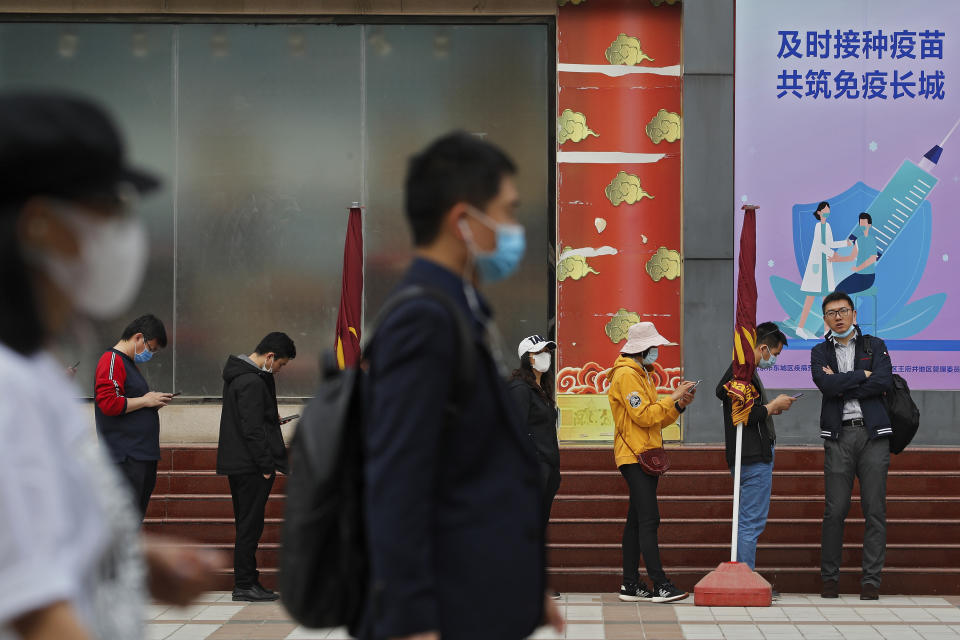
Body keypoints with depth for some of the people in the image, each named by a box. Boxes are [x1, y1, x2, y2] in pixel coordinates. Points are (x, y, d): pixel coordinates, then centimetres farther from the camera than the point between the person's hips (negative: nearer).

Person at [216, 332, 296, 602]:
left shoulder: (237, 375, 14)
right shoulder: (252, 382, -19)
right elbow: (252, 430, -22)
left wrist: (272, 419, 23)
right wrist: (267, 466, -19)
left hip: (236, 464, 10)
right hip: (251, 466, -10)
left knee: (247, 525, 14)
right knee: (250, 526, -4)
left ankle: (246, 582, 19)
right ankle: (245, 585, 0)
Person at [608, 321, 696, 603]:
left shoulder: (642, 374, 21)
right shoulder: (626, 375, -10)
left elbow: (656, 420, 19)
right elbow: (644, 416, -18)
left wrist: (679, 405, 5)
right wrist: (674, 397, -13)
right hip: (635, 456, -10)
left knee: (636, 521, 8)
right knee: (648, 520, -12)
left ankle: (631, 585, 10)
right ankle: (660, 585, -15)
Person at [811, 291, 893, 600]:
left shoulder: (875, 346, 11)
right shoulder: (820, 352, 12)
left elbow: (884, 382, -7)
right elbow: (826, 384, -7)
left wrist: (842, 386, -7)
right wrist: (862, 375, -5)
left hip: (873, 434, 0)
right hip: (839, 436, 0)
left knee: (875, 510, -2)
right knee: (834, 510, -3)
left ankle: (871, 581, 2)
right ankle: (829, 578, 6)